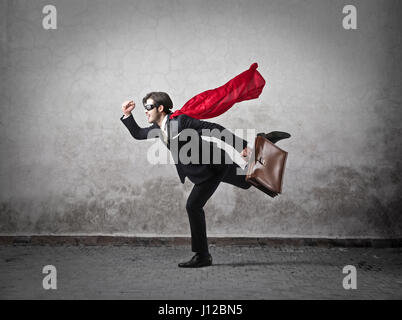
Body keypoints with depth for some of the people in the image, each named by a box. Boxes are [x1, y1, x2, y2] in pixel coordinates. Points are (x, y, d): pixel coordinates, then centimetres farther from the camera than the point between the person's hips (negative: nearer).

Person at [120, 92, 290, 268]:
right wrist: (127, 114, 3)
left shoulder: (181, 120, -23)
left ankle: (202, 256, -3)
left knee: (193, 206, -13)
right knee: (248, 180, 26)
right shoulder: (158, 128, 3)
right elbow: (138, 134, 19)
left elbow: (214, 128, -23)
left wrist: (241, 145, -24)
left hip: (215, 165, -9)